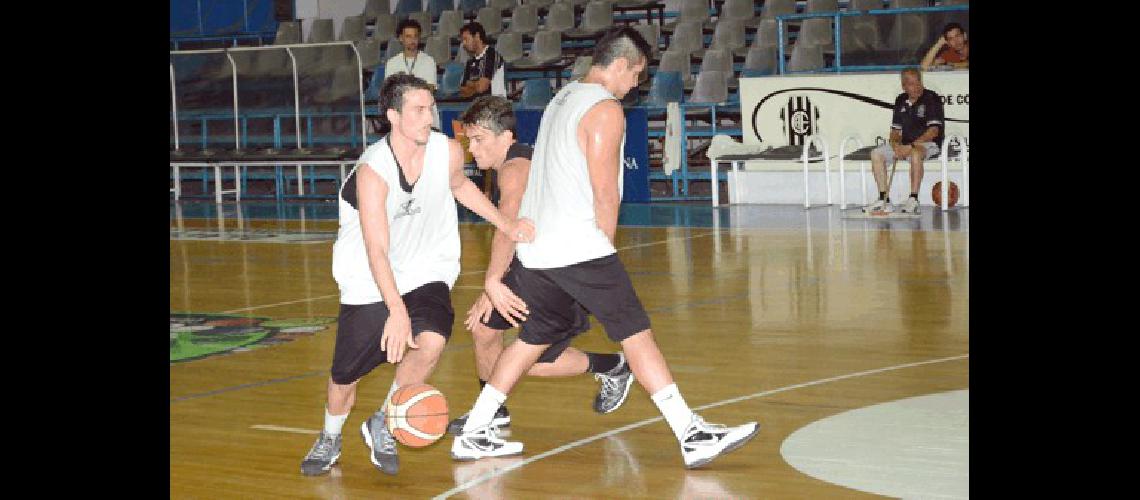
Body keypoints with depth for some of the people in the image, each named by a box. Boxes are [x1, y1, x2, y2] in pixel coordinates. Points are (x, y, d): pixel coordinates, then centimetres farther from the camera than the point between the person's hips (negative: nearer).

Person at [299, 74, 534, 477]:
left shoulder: (448, 152, -13)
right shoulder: (372, 171, -27)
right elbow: (377, 251, -32)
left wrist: (506, 225, 10)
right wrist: (397, 312, -41)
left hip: (426, 270, 3)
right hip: (370, 281, -3)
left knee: (431, 341, -24)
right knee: (346, 372, 3)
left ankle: (381, 427, 2)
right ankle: (329, 440, 36)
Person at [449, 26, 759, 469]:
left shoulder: (563, 98, 19)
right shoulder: (605, 110, -10)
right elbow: (605, 194, -13)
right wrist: (606, 248, 1)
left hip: (535, 246, 9)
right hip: (578, 246, -9)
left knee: (536, 335, 19)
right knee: (636, 332, -9)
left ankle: (472, 436, 21)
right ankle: (693, 436, -13)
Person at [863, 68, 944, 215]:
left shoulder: (931, 99, -10)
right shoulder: (900, 101, 10)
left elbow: (933, 131, -18)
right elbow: (895, 130, 13)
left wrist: (911, 146, -24)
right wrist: (896, 144, -9)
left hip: (928, 143, -7)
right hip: (904, 144, 7)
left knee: (915, 153, -39)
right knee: (876, 154, -9)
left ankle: (913, 200, -35)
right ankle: (884, 201, -11)